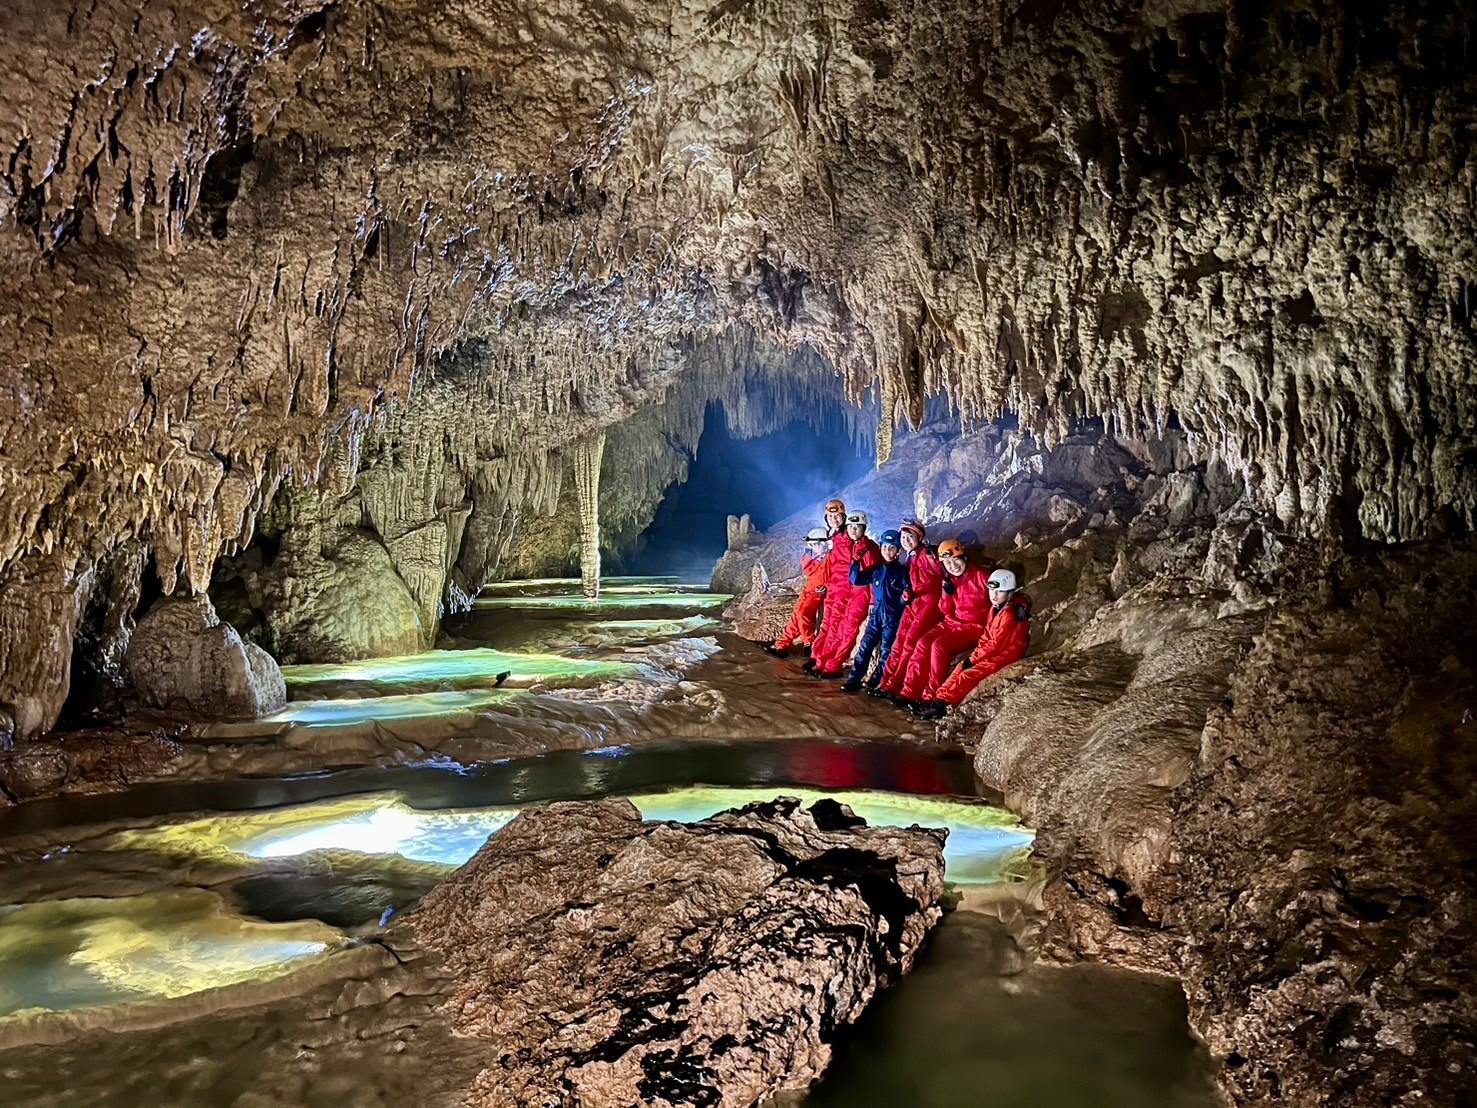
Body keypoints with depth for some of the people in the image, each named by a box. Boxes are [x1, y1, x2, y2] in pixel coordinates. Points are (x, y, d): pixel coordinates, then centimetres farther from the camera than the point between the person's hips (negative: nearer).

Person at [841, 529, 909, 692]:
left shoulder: (901, 571, -2)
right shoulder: (876, 569, 10)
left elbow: (907, 590, -5)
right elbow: (856, 579, 8)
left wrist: (905, 596, -28)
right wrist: (856, 562, -5)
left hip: (892, 617, -4)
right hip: (876, 614, 4)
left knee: (886, 650, 2)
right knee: (865, 646, 1)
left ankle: (877, 680, 11)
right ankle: (854, 679, 3)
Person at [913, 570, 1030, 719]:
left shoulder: (1009, 614, -21)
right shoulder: (995, 608, 9)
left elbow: (996, 643, -22)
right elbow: (986, 635, 11)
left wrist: (973, 658, -17)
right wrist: (975, 654, -4)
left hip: (1006, 655, -9)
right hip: (994, 652, 9)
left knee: (968, 674, -21)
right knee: (961, 667, -3)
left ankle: (941, 703, -27)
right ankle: (937, 698, -11)